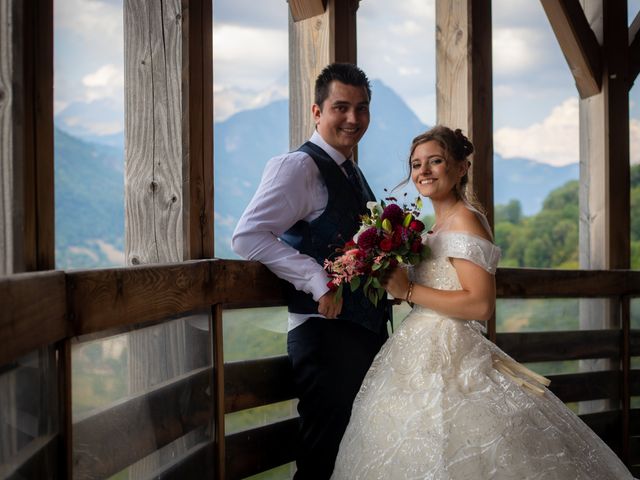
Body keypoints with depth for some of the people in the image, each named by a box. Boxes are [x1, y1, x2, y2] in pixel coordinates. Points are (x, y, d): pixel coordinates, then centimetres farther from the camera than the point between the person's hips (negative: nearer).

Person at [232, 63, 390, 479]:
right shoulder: (298, 167, -11)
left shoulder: (353, 174, 17)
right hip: (326, 332, -9)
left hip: (369, 331, 9)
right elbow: (248, 237, -23)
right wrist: (317, 281, -25)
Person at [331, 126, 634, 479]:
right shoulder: (440, 225, 14)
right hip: (424, 353, 9)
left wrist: (408, 291, -18)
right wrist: (393, 282, 6)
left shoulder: (464, 220, -13)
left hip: (445, 358, -9)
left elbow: (481, 305, -21)